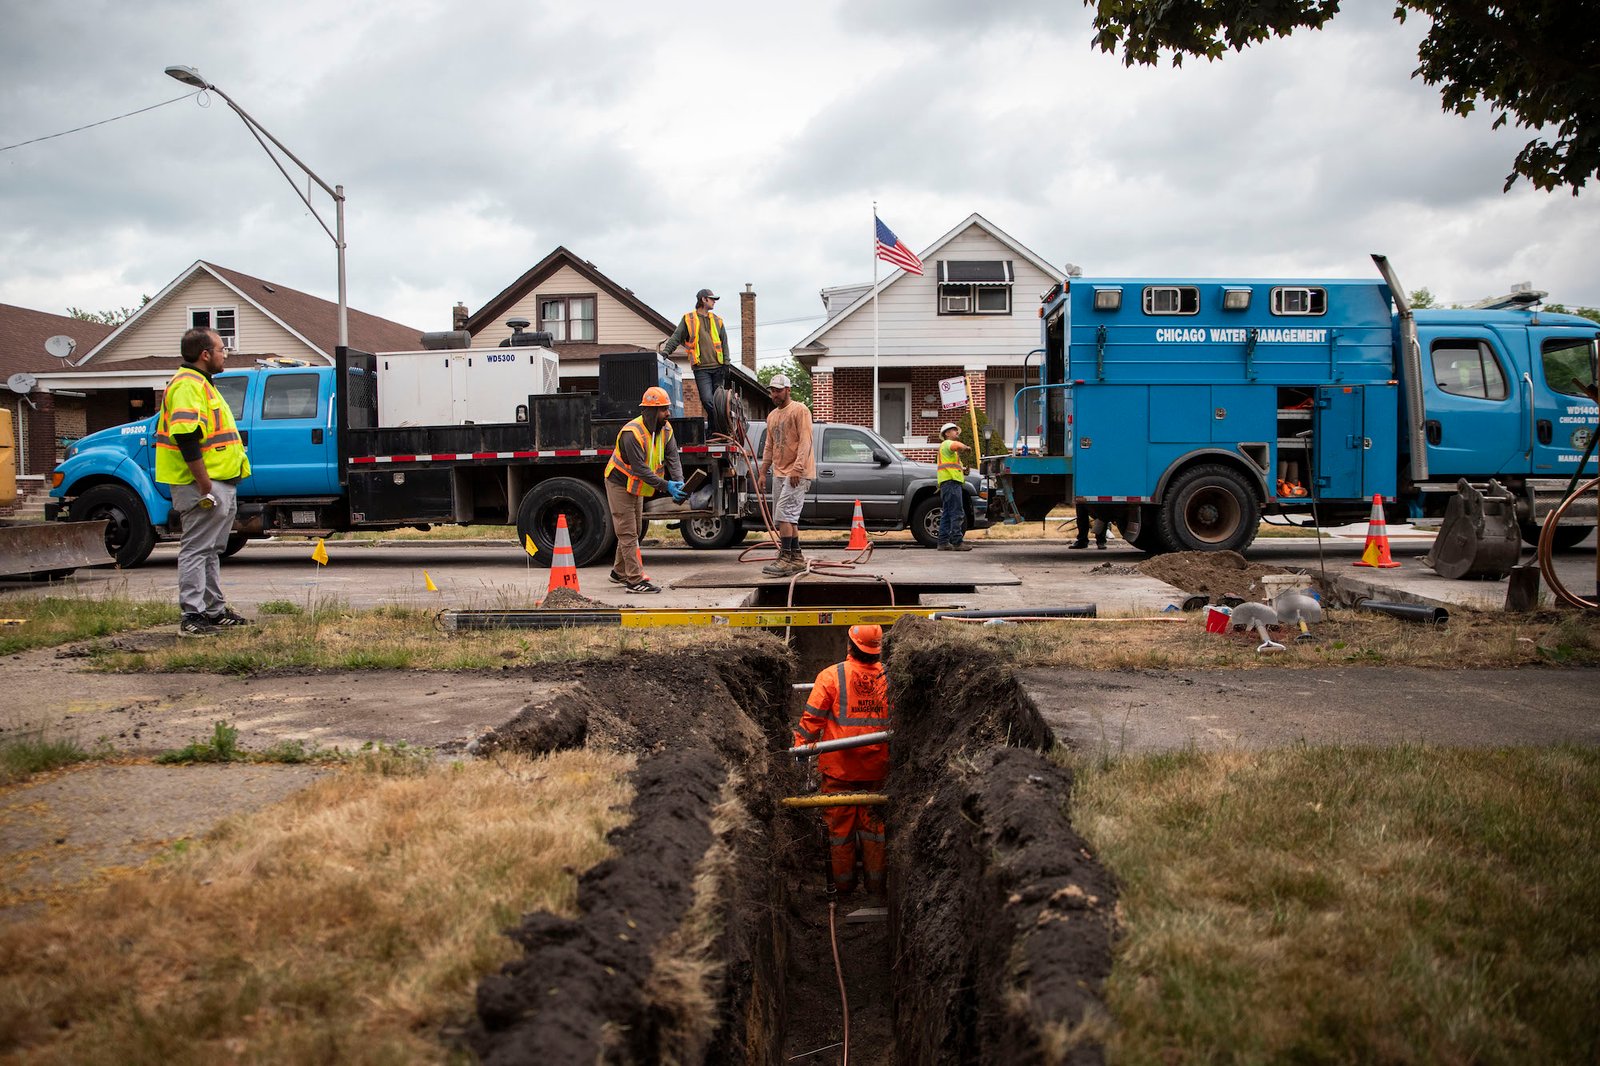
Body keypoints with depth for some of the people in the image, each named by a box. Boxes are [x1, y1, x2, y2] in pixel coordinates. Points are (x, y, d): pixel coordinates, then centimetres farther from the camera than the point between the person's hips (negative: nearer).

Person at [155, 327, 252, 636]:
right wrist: (205, 485, -25)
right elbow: (185, 435, -25)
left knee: (211, 550, 17)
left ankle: (215, 610, 26)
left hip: (220, 484, 11)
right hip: (205, 486, -11)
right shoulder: (188, 384, -15)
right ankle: (192, 617, -4)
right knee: (197, 549, -7)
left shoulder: (201, 383, 20)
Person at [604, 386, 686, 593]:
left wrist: (679, 481, -29)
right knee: (628, 533, -8)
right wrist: (666, 486, -40)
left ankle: (620, 572, 34)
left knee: (632, 531, 19)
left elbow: (672, 457, -11)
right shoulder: (632, 433, -30)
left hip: (636, 486, 9)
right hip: (620, 484, -8)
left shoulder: (665, 429, -6)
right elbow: (640, 469, -34)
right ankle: (635, 580, -9)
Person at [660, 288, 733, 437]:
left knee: (717, 400, 2)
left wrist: (725, 364, 6)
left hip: (718, 367, 3)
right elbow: (676, 338, 4)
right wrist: (666, 351, -10)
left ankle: (712, 432, 10)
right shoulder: (688, 319, 7)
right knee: (707, 400, -14)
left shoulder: (717, 321, 16)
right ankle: (724, 429, -7)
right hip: (701, 369, -3)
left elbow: (724, 344, 16)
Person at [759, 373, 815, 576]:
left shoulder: (799, 410, -7)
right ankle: (796, 558, 17)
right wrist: (763, 471, 15)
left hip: (797, 473, -9)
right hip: (780, 473, 9)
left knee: (785, 514, -16)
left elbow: (805, 441, -15)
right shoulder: (772, 416, 19)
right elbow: (769, 446, 22)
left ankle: (785, 559, -16)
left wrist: (797, 469, -23)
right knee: (789, 517, 10)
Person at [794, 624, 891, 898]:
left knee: (840, 823, 9)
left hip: (839, 765, -2)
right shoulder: (888, 676, -1)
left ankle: (844, 885, 17)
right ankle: (876, 883, 19)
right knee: (874, 822, 13)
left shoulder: (831, 676, -10)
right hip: (877, 766, 3)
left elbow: (812, 718, -9)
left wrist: (799, 746, 1)